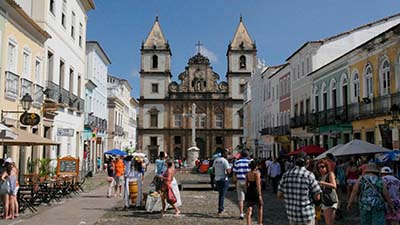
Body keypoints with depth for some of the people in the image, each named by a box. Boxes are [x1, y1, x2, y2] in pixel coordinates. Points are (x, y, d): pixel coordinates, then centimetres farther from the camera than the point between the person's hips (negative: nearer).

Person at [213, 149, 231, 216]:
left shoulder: (216, 160, 8)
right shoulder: (225, 161, -14)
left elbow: (214, 170, 15)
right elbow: (228, 172, -19)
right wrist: (230, 169, 1)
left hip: (217, 179, 7)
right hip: (224, 180, -7)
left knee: (220, 194, 20)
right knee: (222, 195, -1)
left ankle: (221, 209, 25)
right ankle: (220, 211, 1)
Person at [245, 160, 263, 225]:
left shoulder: (247, 174, 5)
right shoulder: (257, 173, -10)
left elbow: (246, 184, 10)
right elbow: (258, 184, -17)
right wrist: (259, 195, -17)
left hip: (249, 192, 4)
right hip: (256, 192, -4)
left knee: (249, 210, 3)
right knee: (260, 207, 19)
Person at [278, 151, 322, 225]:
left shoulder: (286, 174, -1)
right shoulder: (309, 175, -12)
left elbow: (279, 194, 2)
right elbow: (317, 197, -10)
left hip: (291, 214, 4)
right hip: (306, 216, -4)